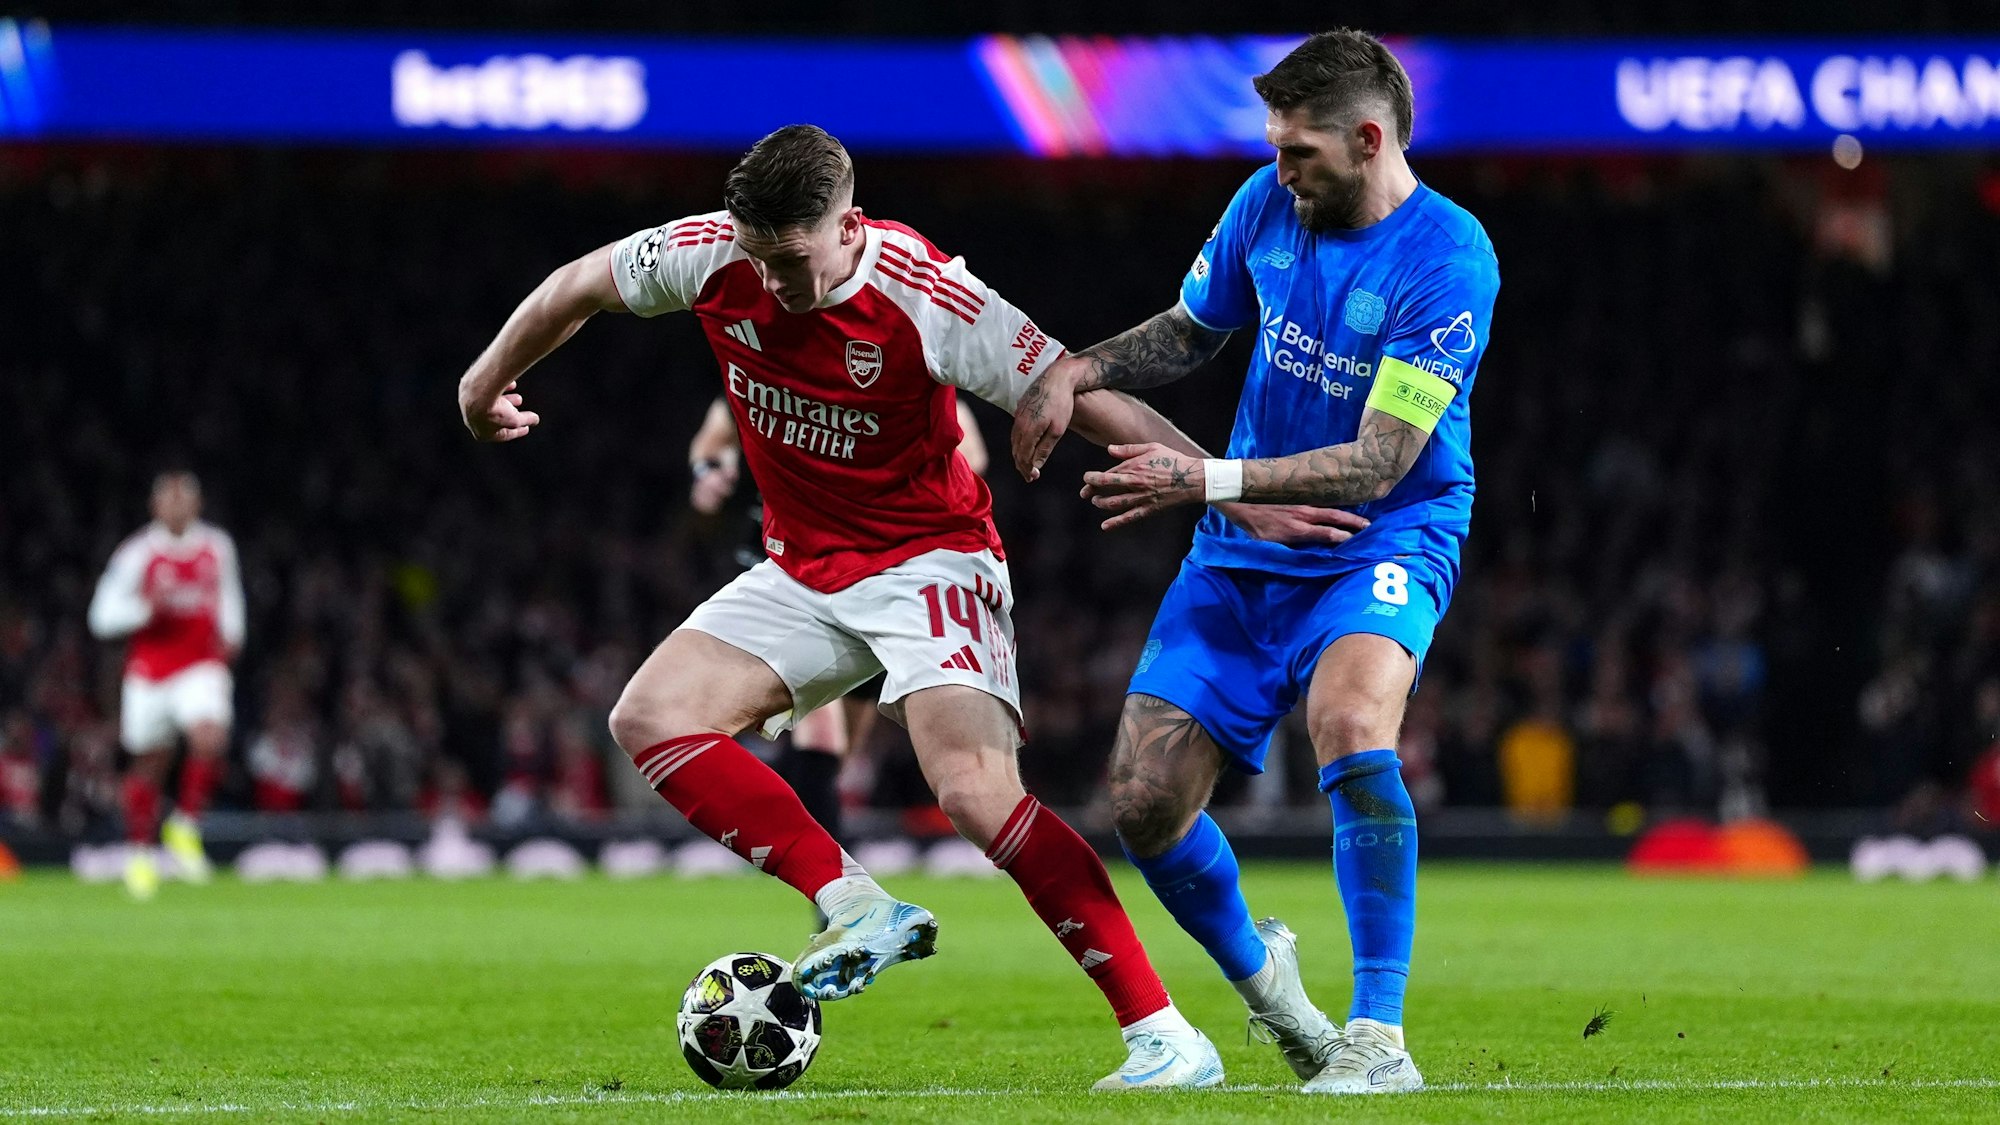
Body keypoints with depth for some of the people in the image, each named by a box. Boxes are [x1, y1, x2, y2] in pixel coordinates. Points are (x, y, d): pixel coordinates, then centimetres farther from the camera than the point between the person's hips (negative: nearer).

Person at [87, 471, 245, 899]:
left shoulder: (217, 547, 4)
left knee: (209, 738, -25)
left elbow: (229, 594, 23)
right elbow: (102, 618, -7)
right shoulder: (136, 554, -7)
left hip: (202, 667, 1)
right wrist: (148, 607, -22)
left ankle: (185, 827, -6)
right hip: (149, 671, -1)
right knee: (149, 764, 8)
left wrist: (231, 634, 7)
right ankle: (140, 852, 28)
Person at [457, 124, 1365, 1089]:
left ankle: (1162, 1035, -24)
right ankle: (856, 907, -7)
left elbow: (1081, 400, -21)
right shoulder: (712, 255, -13)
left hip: (928, 561, -6)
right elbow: (579, 286, 7)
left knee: (975, 788, -25)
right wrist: (489, 384, 22)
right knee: (648, 718, -9)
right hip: (803, 569, 6)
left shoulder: (927, 298, -26)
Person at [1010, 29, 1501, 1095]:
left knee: (1350, 724, -35)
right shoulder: (1269, 204, 0)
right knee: (1143, 802, -3)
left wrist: (1208, 479, -27)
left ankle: (1378, 1038, -29)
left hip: (1382, 543, -6)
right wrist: (1073, 371, 0)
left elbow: (1380, 461, -22)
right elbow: (1188, 332, 18)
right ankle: (1258, 975, 29)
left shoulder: (1448, 260, -19)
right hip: (1241, 559, 6)